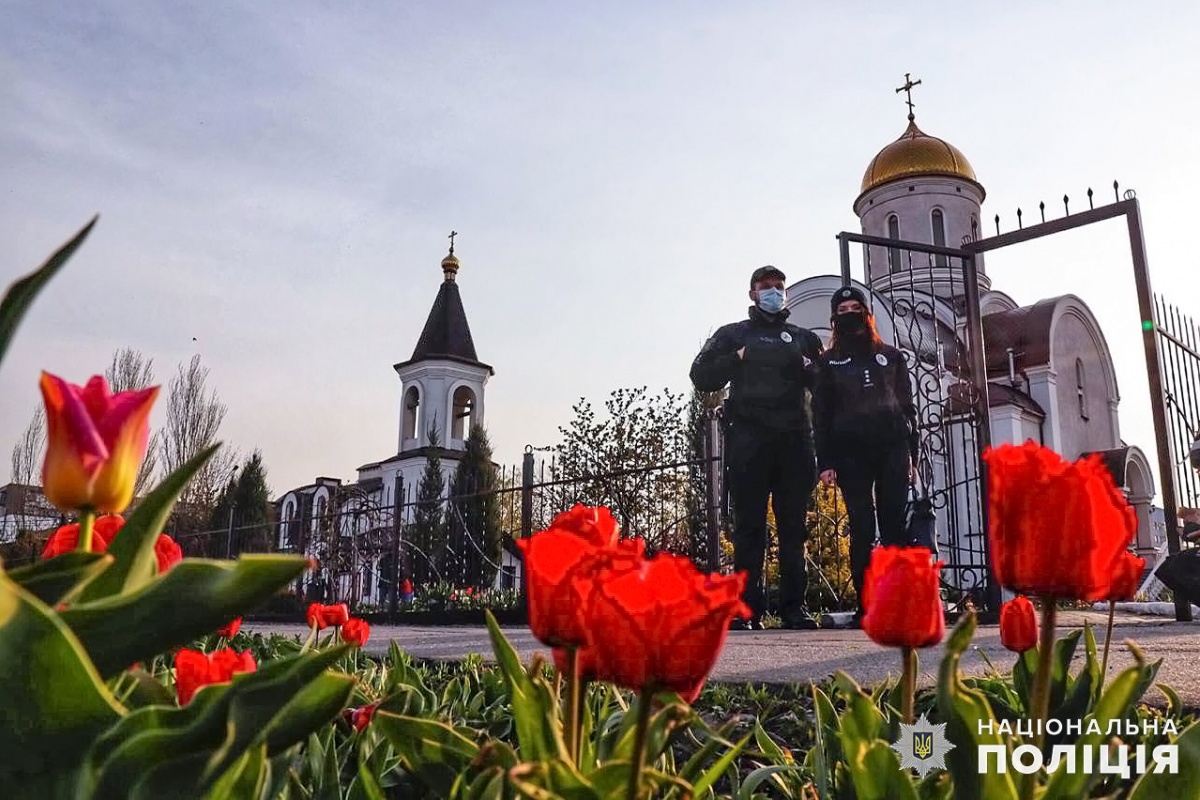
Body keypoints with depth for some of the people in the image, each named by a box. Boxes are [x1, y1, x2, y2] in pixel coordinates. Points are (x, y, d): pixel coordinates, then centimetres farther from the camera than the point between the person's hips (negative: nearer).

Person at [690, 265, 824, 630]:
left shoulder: (804, 338, 22)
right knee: (749, 525, -4)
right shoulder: (733, 334, 17)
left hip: (794, 438, 2)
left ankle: (794, 606, 5)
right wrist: (736, 360, -6)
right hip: (748, 438, -2)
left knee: (794, 526, 1)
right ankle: (747, 609, -3)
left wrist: (808, 369, -4)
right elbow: (701, 376, 7)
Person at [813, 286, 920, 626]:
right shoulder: (829, 361, 13)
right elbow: (822, 414, 6)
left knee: (894, 524, -5)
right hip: (851, 451, -1)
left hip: (892, 447, 1)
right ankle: (865, 604, -2)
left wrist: (912, 455, 5)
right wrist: (825, 462, -4)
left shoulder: (890, 356, 17)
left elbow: (908, 406, 14)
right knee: (861, 528, -4)